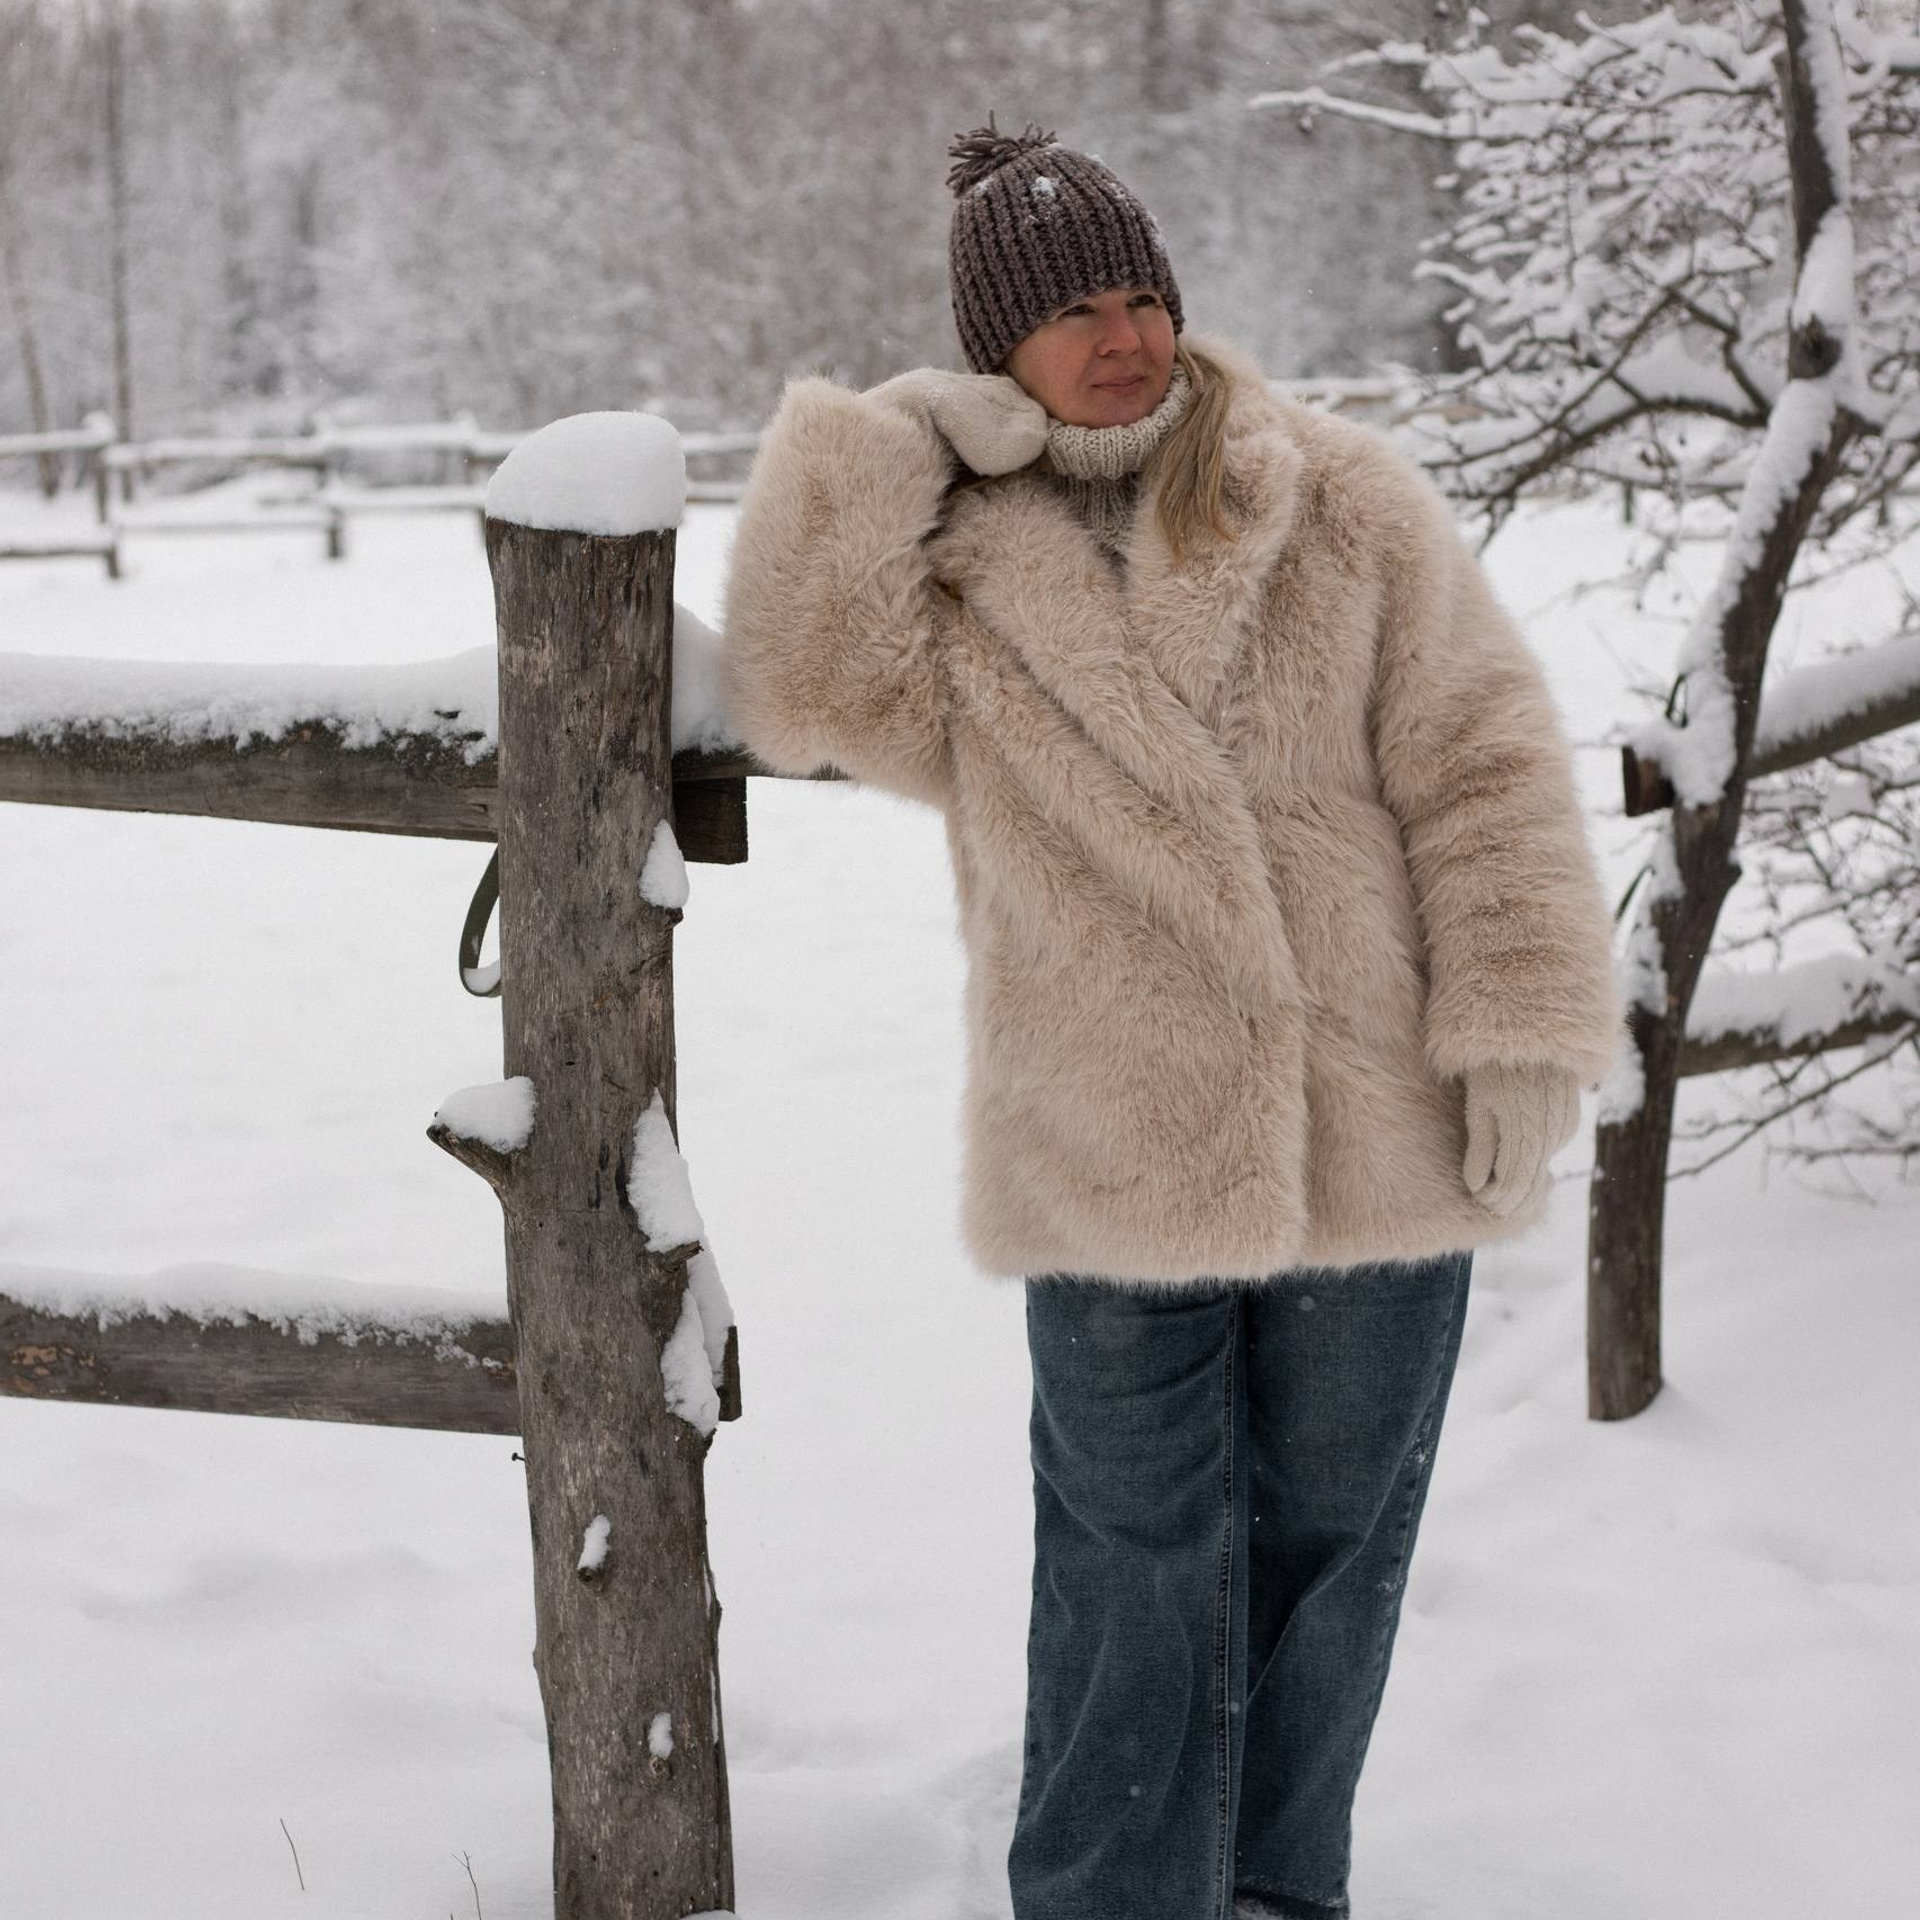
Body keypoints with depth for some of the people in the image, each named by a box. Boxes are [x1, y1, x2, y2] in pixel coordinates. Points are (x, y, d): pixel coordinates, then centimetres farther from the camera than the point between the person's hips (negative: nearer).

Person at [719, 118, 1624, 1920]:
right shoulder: (942, 570, 2)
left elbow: (1481, 770, -2)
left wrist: (1521, 1032, -9)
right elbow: (806, 695, -16)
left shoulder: (1347, 504, 0)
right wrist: (893, 442, -15)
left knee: (1329, 1542, 14)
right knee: (1133, 1571, 4)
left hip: (1375, 1139, 1)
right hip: (1112, 1161, -1)